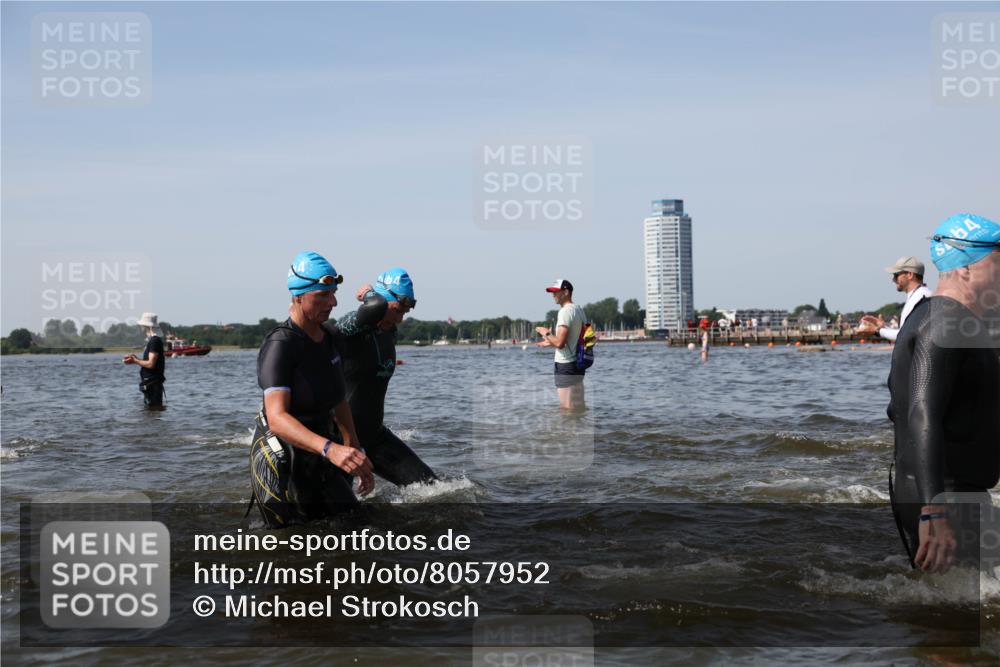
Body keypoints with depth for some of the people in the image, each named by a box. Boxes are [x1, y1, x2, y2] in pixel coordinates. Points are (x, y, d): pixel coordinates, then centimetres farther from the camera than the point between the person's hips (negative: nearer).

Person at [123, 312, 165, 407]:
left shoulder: (155, 341, -16)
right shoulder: (151, 340, 17)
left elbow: (151, 364, -21)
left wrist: (135, 361, -8)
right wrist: (135, 358, 10)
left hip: (153, 384, -10)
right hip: (149, 384, 10)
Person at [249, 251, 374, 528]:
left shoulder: (328, 339, 8)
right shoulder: (280, 345, -20)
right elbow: (277, 418, -32)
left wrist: (356, 455, 17)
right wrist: (330, 448, -45)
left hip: (320, 458, 8)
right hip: (283, 461, -8)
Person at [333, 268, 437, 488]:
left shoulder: (389, 332, 7)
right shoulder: (350, 327, -19)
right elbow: (376, 307, -37)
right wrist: (368, 294, -23)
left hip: (375, 433, 8)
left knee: (431, 486, 3)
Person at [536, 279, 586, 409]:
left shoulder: (565, 311, -15)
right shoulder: (579, 310, 14)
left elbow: (560, 343, -23)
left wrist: (546, 333, -5)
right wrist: (551, 343, 25)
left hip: (566, 365, -10)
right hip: (578, 363, 10)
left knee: (568, 409, -5)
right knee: (579, 407, 15)